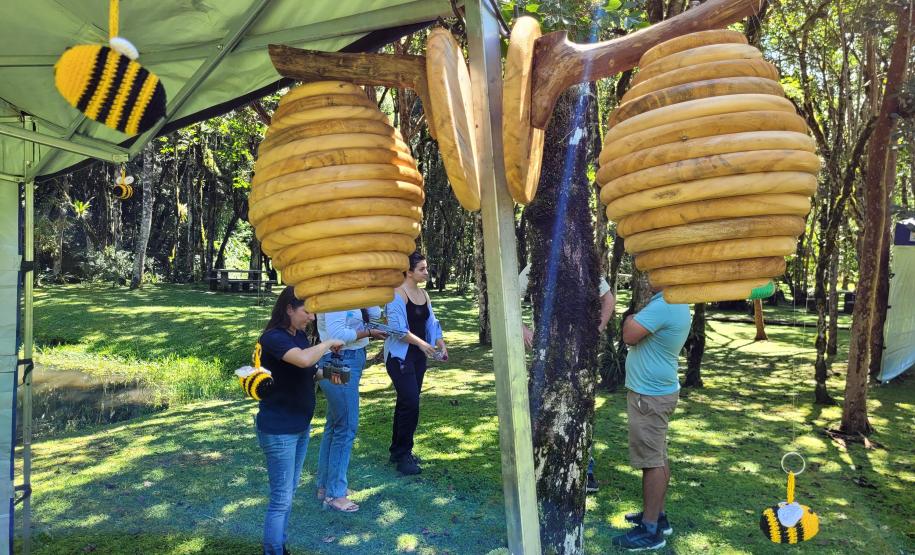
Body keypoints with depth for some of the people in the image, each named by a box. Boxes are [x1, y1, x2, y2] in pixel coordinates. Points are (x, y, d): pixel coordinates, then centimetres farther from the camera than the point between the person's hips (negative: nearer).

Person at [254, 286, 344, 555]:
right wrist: (328, 343, -21)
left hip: (300, 425, 9)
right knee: (281, 499, 0)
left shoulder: (299, 335, 6)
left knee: (289, 492, 18)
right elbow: (304, 359, -39)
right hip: (278, 430, -9)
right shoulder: (273, 337, -20)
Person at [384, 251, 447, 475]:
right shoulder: (397, 294, -13)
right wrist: (421, 343, -21)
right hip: (400, 356, -8)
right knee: (411, 403, -12)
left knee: (406, 402, 13)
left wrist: (441, 344, -3)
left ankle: (397, 450, 25)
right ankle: (403, 456, -1)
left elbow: (431, 322, 11)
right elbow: (397, 327, -20)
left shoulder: (423, 294, 11)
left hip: (419, 355, 8)